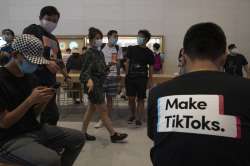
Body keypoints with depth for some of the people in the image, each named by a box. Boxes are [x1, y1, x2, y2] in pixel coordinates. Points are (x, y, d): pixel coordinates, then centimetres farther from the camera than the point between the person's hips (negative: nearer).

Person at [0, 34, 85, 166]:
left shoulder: (30, 77, 8)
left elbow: (33, 114, 12)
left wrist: (44, 101, -8)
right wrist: (30, 100, -22)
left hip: (34, 129, 8)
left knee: (78, 138, 4)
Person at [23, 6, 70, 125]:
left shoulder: (54, 39, 22)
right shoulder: (32, 30, -1)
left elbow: (59, 59, 29)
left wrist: (66, 76, 28)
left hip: (50, 81, 8)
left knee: (52, 114, 11)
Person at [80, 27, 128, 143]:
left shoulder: (99, 53, 10)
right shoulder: (89, 53, -15)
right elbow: (85, 70, -23)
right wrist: (89, 80, -42)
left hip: (99, 84, 9)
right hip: (93, 86, -9)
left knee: (91, 109, 15)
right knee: (103, 111, -1)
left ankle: (83, 133, 26)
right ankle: (113, 135, 9)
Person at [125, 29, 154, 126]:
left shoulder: (149, 53, 1)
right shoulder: (131, 49, 6)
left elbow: (151, 67, 3)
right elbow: (127, 62, 8)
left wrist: (150, 80, -1)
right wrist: (126, 75, 2)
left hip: (142, 78, -2)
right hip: (130, 77, 2)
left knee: (140, 99, 3)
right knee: (131, 98, 5)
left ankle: (139, 119, 13)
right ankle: (133, 115, 29)